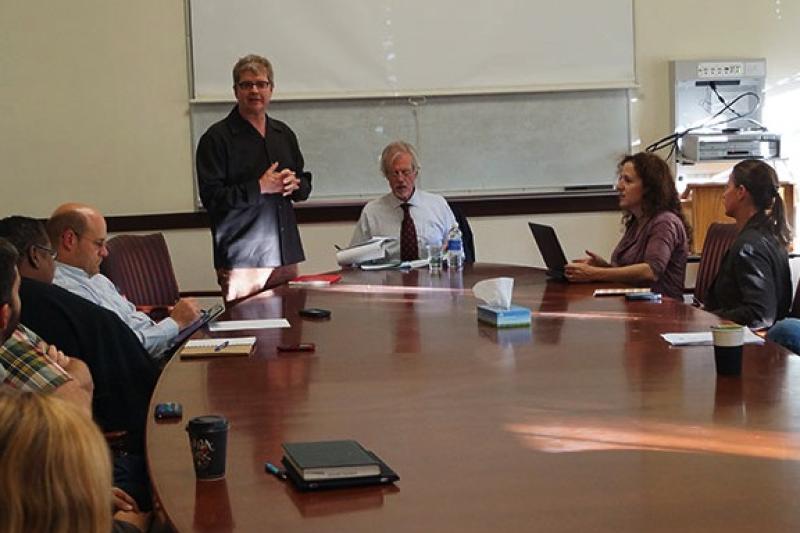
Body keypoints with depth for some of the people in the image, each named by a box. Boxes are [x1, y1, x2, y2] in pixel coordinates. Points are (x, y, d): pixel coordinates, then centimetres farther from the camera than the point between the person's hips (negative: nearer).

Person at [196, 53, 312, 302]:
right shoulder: (216, 138, -4)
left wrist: (294, 184, -2)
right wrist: (260, 187, -16)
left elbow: (305, 185, 22)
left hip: (285, 257, 6)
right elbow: (211, 197, -12)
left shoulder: (284, 134, 16)